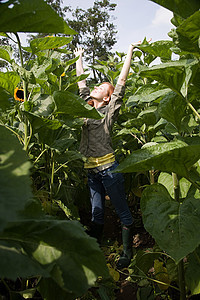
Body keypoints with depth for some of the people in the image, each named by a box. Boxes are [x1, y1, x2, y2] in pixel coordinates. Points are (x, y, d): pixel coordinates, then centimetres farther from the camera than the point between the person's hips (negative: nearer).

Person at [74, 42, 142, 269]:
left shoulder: (109, 111, -1)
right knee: (96, 213, 14)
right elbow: (81, 82, 23)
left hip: (108, 167, -6)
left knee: (122, 211, 3)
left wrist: (129, 53, -3)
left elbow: (121, 82, -5)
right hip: (91, 169, 6)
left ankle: (127, 253, 14)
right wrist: (79, 58, 31)